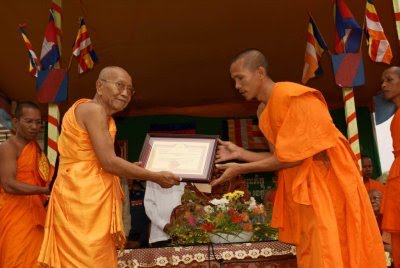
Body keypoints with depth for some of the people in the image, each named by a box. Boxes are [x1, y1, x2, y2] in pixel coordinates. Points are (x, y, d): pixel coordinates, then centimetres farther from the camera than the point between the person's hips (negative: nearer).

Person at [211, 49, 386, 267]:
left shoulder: (291, 95, -17)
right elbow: (280, 157, 11)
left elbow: (292, 157, -19)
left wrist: (240, 169, -14)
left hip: (326, 182, -8)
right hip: (301, 188, 9)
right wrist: (240, 153, 4)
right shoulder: (266, 114, 10)